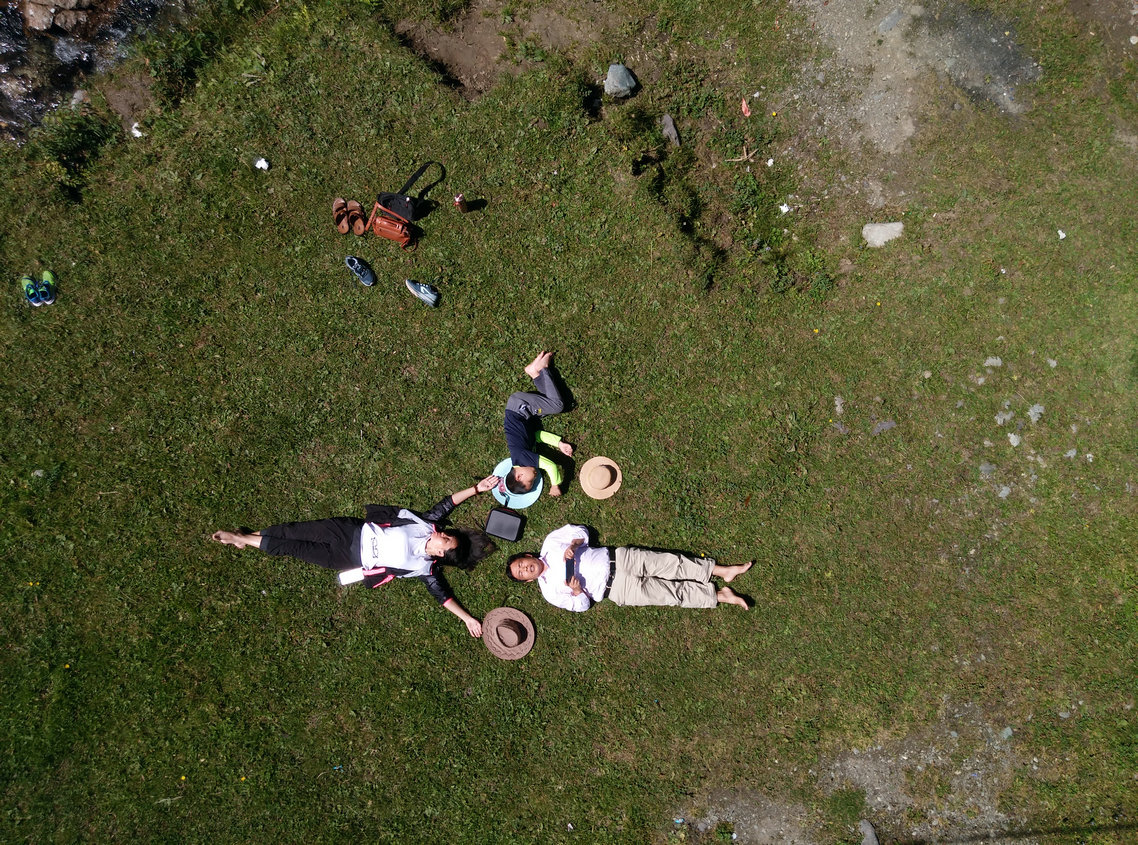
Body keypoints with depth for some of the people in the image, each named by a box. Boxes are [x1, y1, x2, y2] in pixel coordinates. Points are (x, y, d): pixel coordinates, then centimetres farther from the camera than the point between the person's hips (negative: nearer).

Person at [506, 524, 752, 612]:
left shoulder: (551, 544, 5)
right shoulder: (550, 591, 1)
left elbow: (581, 531, 9)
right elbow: (582, 606, 1)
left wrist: (572, 546, -11)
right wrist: (577, 592, -21)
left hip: (617, 558, 2)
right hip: (619, 589, -2)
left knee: (671, 563, -10)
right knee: (671, 594, -10)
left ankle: (721, 570, -2)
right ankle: (718, 596, -3)